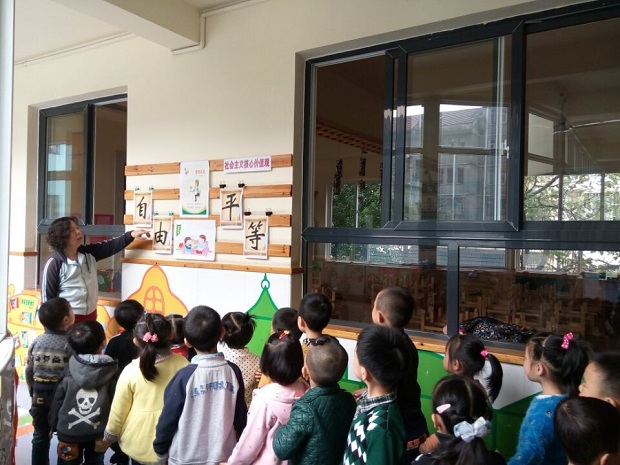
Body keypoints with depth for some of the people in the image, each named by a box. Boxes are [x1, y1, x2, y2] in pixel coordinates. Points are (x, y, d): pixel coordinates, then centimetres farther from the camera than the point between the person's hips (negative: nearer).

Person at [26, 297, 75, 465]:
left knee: (40, 436, 17)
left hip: (40, 394, 4)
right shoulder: (70, 344, -17)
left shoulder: (36, 341, -3)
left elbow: (29, 371, 3)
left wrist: (32, 392, 16)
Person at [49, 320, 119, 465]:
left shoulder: (69, 371, -14)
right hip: (98, 433, 0)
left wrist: (53, 425, 12)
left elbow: (57, 401, -5)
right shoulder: (112, 371, -17)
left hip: (69, 432, 0)